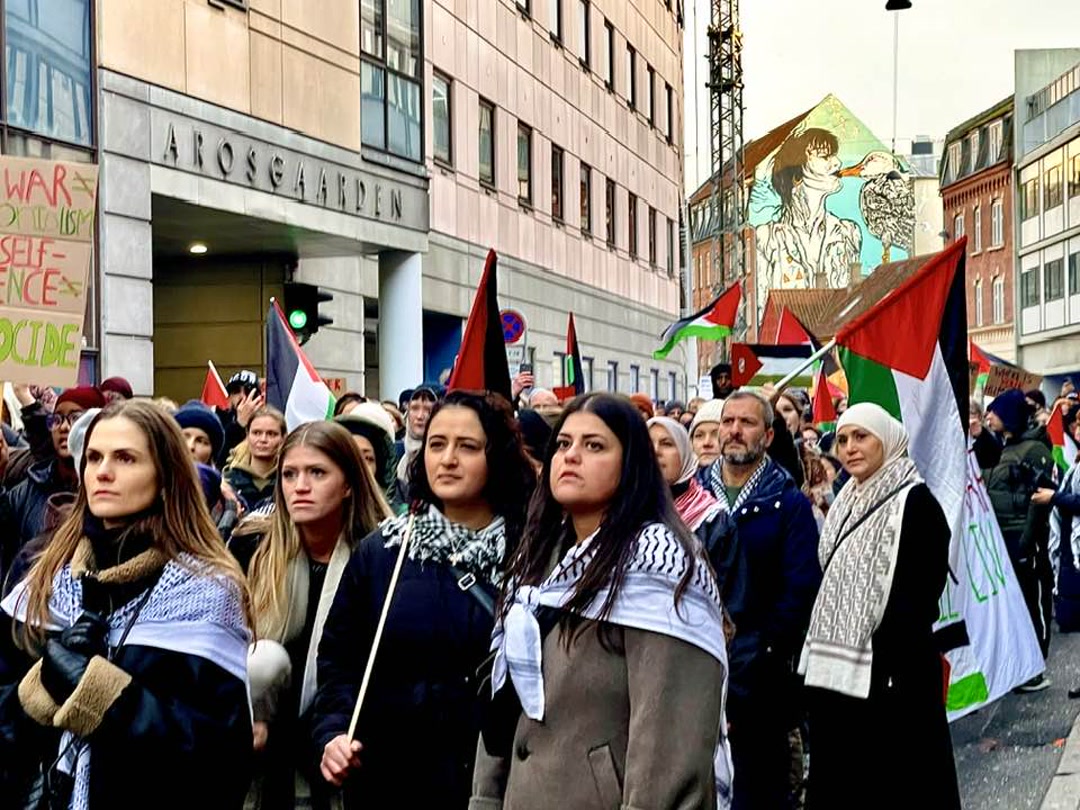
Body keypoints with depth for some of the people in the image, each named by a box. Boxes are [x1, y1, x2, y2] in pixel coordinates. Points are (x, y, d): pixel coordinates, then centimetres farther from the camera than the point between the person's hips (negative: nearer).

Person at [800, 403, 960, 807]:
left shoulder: (915, 502, -8)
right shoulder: (846, 504, 15)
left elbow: (919, 598, -14)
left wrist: (897, 677, -20)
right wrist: (815, 662, 13)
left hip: (886, 679, -8)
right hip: (834, 675, 8)